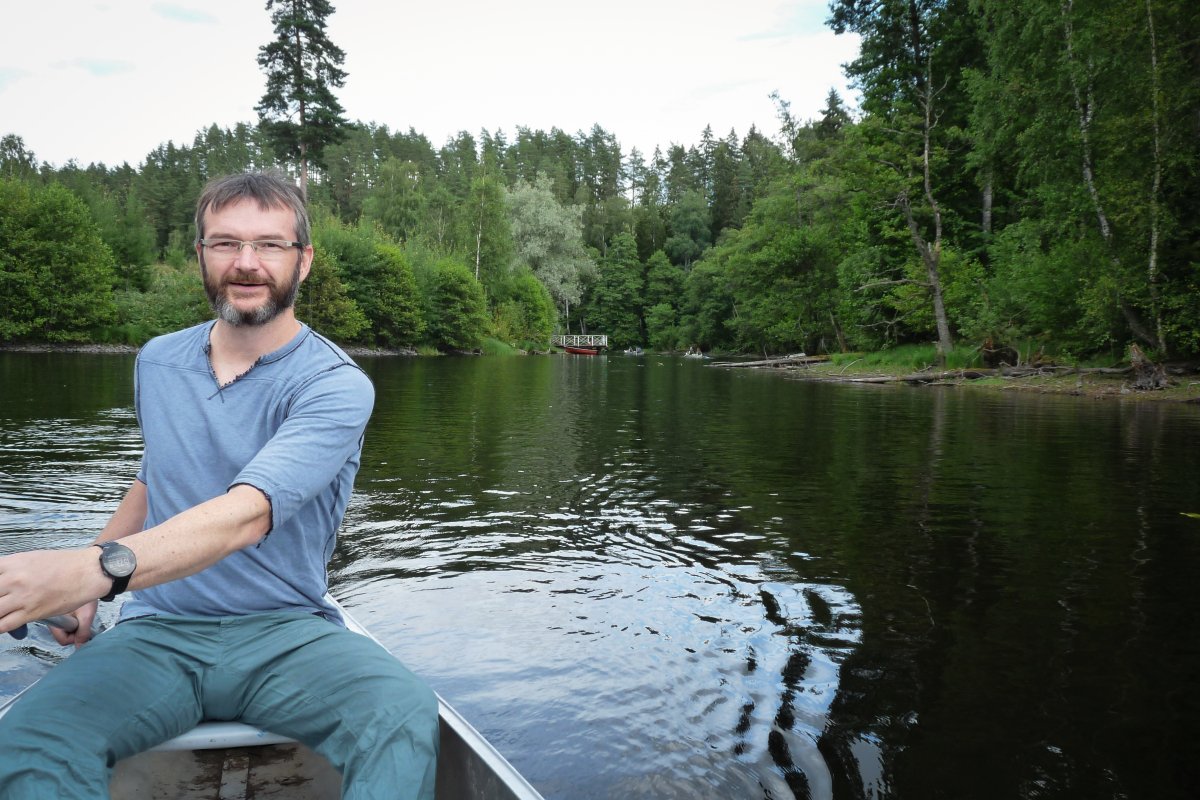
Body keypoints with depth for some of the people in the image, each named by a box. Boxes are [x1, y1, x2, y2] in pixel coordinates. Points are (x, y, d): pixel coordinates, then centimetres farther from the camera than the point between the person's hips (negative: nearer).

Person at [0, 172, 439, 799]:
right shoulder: (155, 362, 10)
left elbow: (246, 515, -26)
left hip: (286, 634, -3)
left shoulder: (336, 386, -11)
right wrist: (78, 589, 13)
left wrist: (97, 570, -42)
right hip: (156, 631, 4)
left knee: (404, 714, -34)